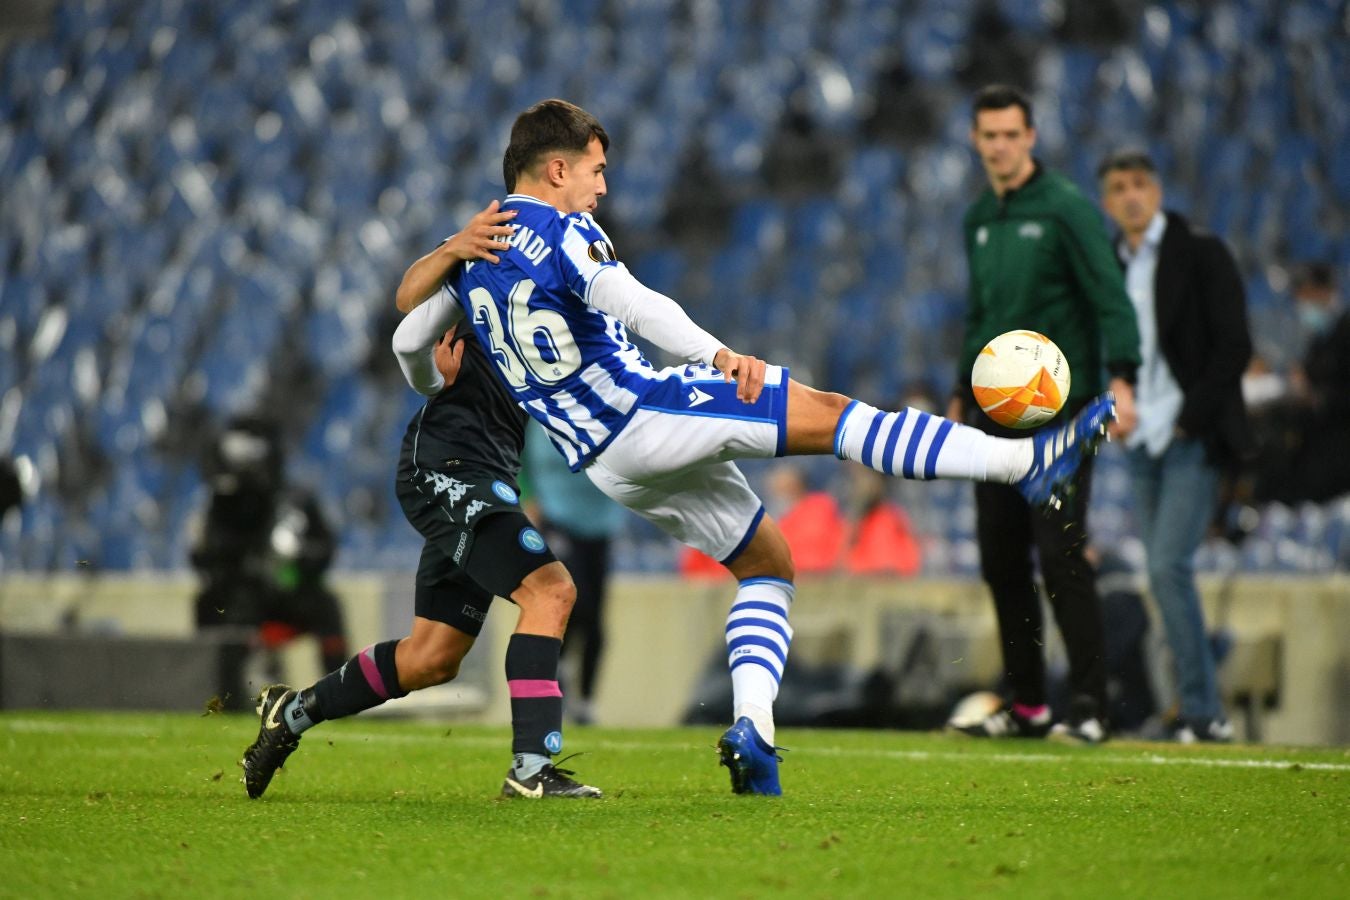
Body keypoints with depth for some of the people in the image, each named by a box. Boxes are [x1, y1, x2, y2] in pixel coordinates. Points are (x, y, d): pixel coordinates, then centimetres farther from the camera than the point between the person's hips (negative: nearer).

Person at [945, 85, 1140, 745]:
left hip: (1057, 409, -7)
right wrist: (962, 395, 22)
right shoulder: (978, 219, 15)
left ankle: (1088, 707, -8)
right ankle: (1025, 704, 14)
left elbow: (1110, 298, -13)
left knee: (1060, 556, -12)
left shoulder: (1066, 209, -7)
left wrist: (1121, 380, -24)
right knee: (1001, 561, 6)